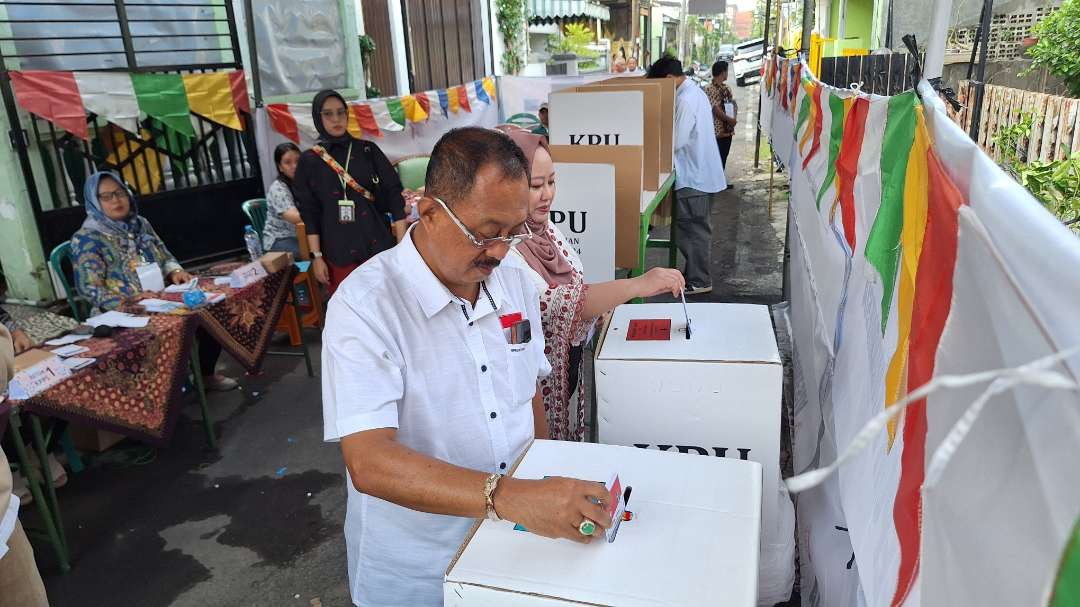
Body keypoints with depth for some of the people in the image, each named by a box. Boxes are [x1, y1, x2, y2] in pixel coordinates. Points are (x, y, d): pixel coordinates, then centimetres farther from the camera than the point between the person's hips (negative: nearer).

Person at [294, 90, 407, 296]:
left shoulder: (368, 151, 4)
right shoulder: (309, 161, 3)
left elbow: (394, 194, 0)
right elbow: (309, 213, 3)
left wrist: (402, 245, -7)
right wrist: (316, 256, -3)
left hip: (379, 245, 0)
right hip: (338, 253, 0)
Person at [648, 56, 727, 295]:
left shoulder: (686, 99, -20)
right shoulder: (695, 92, 12)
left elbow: (677, 141, -21)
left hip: (694, 176, -10)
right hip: (702, 172, 10)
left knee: (693, 229, -1)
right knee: (696, 227, 17)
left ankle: (699, 281, 8)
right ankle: (696, 271, 27)